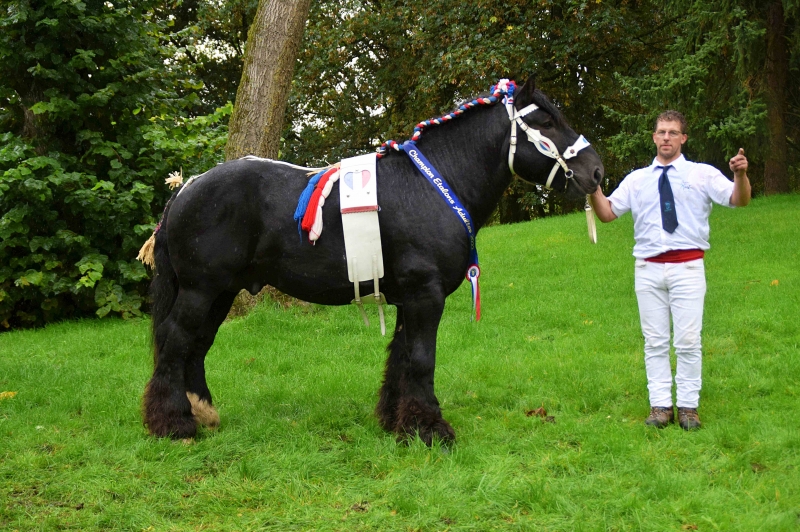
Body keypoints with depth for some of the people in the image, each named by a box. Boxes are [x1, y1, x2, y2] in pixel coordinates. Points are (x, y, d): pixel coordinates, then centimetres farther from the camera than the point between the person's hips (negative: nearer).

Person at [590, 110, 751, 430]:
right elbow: (607, 213, 7)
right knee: (655, 341, 6)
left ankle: (688, 407, 8)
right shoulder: (636, 180, 11)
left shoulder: (703, 175, 5)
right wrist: (594, 188, -11)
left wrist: (741, 175, -25)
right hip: (648, 269, 2)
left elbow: (739, 200, -5)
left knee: (688, 341, -1)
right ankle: (660, 406, 12)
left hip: (687, 267, -2)